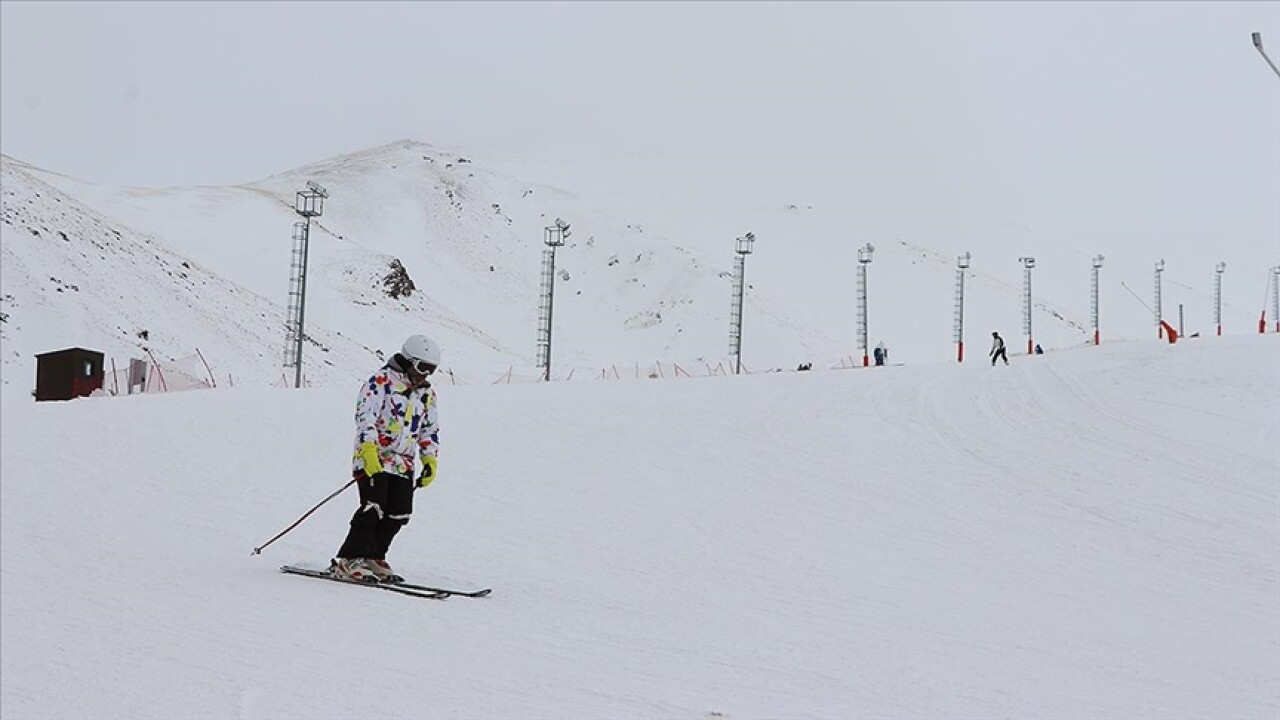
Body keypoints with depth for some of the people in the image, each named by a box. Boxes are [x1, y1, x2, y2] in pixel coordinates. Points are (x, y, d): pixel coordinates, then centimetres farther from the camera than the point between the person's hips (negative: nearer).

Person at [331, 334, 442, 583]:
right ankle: (348, 561, -8)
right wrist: (369, 448, -30)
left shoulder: (427, 393, 14)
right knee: (373, 509, -15)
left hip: (403, 464, 7)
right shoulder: (381, 381, -7)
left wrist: (430, 459, 9)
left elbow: (430, 430, 22)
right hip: (373, 459, -7)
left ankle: (373, 558, 16)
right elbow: (365, 415, -18)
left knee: (398, 515, 0)